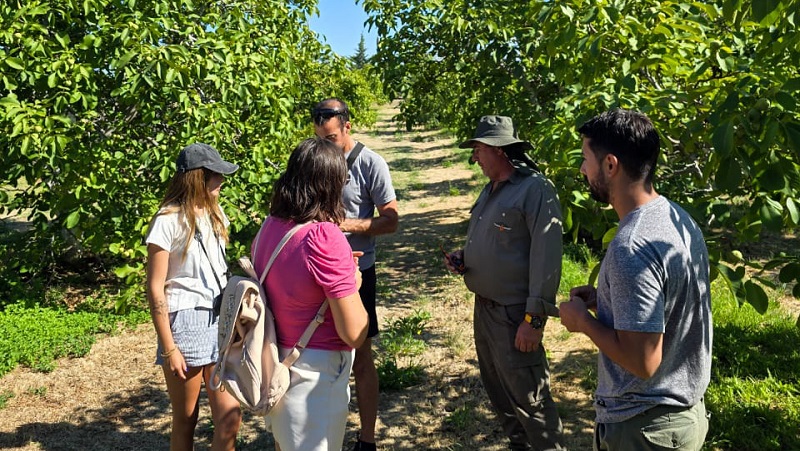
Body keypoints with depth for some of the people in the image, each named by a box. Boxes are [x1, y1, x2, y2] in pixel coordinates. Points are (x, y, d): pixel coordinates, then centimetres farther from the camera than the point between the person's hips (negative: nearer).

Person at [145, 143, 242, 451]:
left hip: (221, 318, 5)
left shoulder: (215, 213, 10)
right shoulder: (169, 221, -11)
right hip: (186, 321, -5)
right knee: (185, 422, 10)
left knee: (230, 420, 2)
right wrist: (168, 348, -13)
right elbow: (155, 289, -11)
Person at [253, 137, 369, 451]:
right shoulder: (324, 237, -25)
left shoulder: (268, 228, -2)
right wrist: (352, 283, -7)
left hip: (274, 364, 7)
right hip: (315, 374, -7)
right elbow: (354, 334, -23)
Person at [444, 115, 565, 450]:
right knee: (498, 390, 20)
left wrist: (534, 318, -23)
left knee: (528, 398, -2)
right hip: (484, 307, 9)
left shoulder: (536, 189, -16)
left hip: (514, 314, -9)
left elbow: (546, 257, -21)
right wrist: (462, 258, 4)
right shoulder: (491, 189, 12)